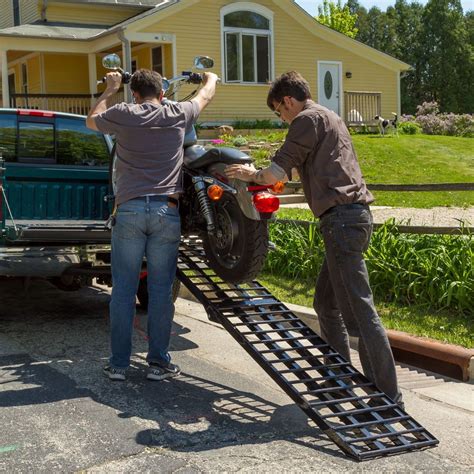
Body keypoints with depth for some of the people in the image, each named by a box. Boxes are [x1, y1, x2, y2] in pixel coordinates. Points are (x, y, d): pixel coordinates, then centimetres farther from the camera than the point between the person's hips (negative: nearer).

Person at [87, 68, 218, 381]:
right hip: (166, 210, 0)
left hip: (129, 209, 0)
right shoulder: (178, 115, 6)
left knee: (123, 290, 5)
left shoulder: (123, 114, 4)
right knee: (161, 290, 5)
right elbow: (207, 95, 26)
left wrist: (109, 90, 40)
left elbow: (91, 120, 25)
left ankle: (119, 363, 10)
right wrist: (210, 77, 48)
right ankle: (159, 362, 10)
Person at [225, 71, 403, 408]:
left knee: (358, 311, -11)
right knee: (327, 303, 17)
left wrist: (252, 175, 13)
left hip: (341, 216, -10)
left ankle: (388, 397, -9)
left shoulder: (307, 120, -3)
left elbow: (277, 173, -8)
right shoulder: (330, 118, 27)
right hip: (354, 215, 10)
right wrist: (267, 181, 36)